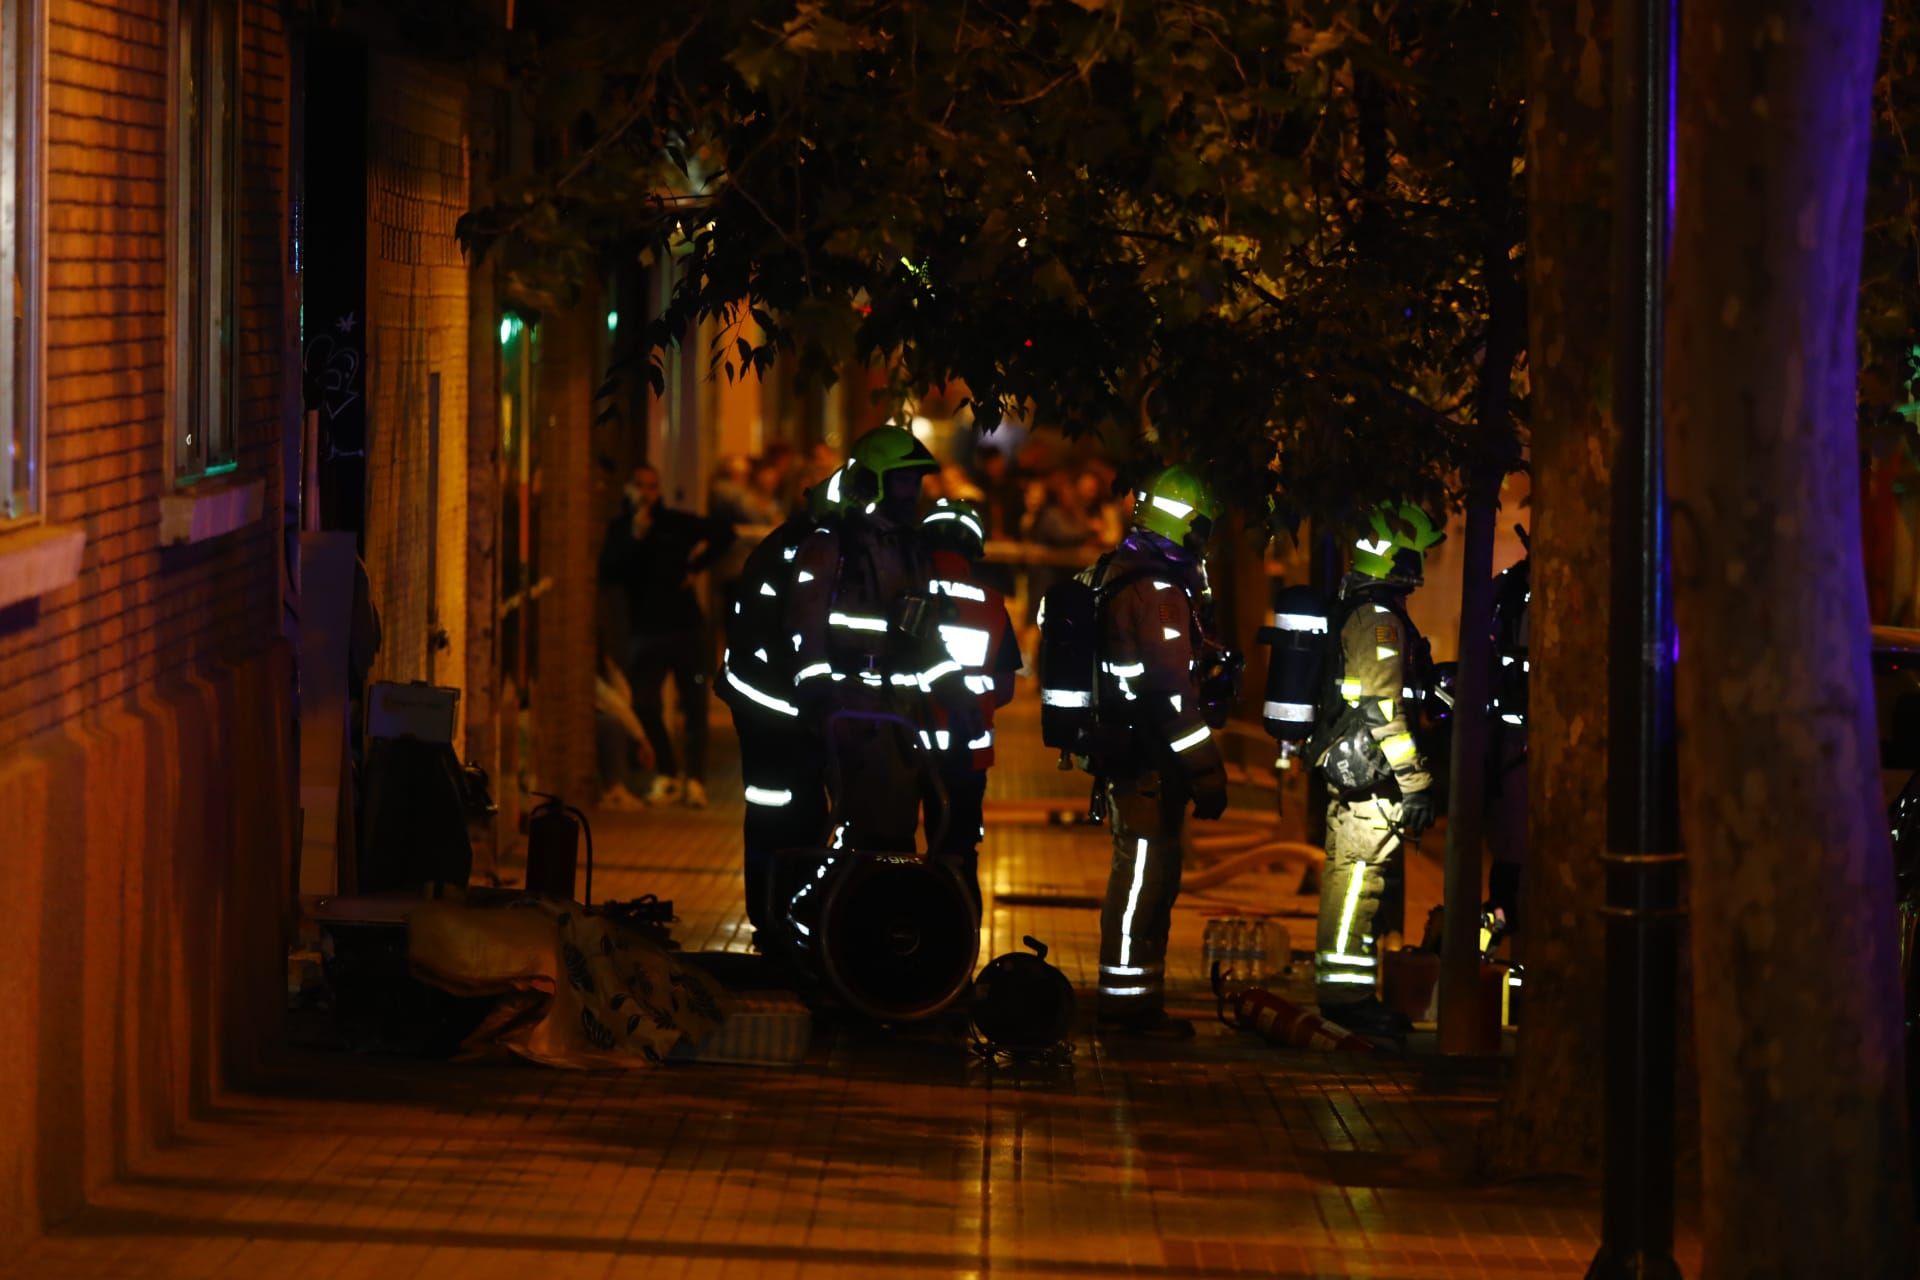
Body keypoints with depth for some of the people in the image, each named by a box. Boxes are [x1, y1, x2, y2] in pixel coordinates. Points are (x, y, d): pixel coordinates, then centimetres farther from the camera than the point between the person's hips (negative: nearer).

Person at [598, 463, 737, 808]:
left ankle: (695, 779, -1)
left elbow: (723, 533, 14)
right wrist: (634, 538, -19)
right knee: (644, 705, -6)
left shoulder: (675, 522, 4)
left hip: (686, 625, 0)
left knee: (695, 705, -3)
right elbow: (608, 572, -10)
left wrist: (695, 565, 5)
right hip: (645, 628, 0)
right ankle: (668, 773, 11)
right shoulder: (619, 529, 5)